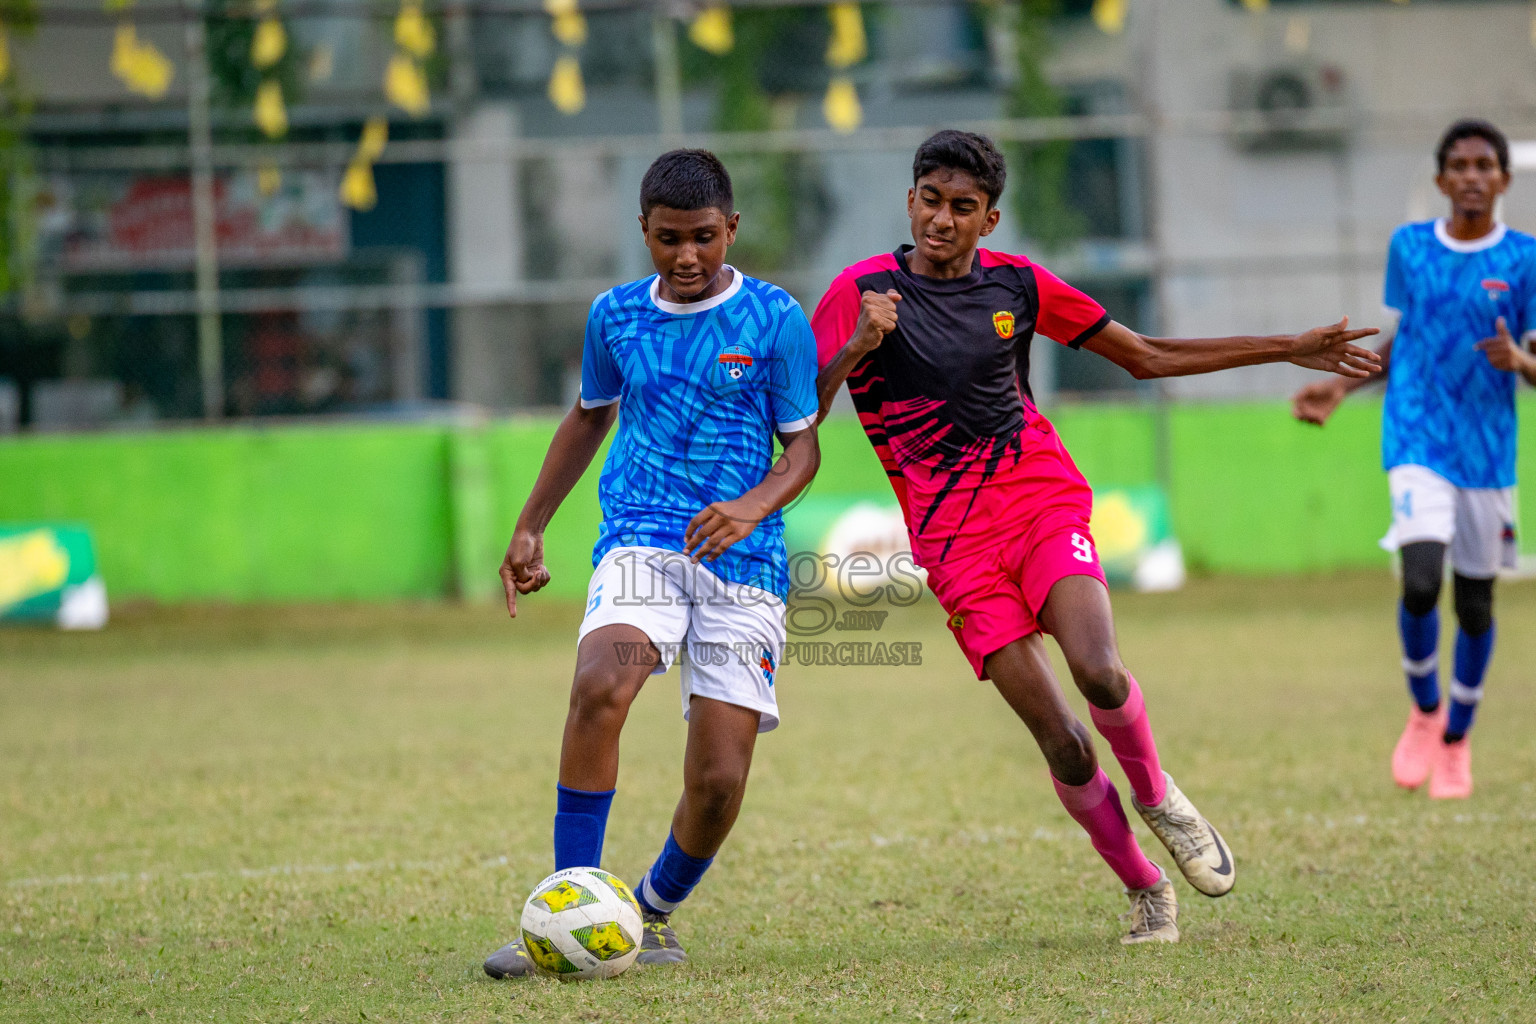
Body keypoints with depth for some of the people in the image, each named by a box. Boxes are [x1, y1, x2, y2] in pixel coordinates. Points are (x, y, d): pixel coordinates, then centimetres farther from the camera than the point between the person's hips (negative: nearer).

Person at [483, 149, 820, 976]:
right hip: (640, 541, 1)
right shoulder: (616, 315, 9)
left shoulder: (775, 319, 0)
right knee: (599, 685, -31)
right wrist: (529, 528, 26)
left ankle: (651, 915, 23)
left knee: (718, 781, -7)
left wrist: (754, 506, -16)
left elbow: (803, 446, 4)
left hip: (743, 562, -1)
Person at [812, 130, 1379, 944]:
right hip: (955, 541, -2)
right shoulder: (863, 291, -3)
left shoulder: (1015, 285, 7)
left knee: (1097, 671, -25)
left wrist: (1292, 351, 16)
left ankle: (1155, 793, 5)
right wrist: (856, 347, -27)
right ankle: (1145, 890, 11)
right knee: (1062, 747, -9)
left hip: (1045, 502, 2)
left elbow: (1145, 357, 17)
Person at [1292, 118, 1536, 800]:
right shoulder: (1409, 247, 5)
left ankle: (1457, 740, 30)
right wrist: (1342, 387, 7)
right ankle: (1424, 711, 7)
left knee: (1474, 602, 8)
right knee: (1421, 582, -19)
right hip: (1417, 443, 0)